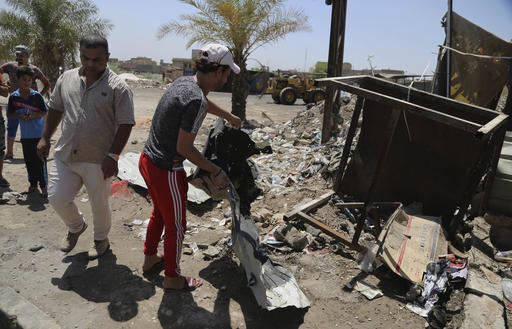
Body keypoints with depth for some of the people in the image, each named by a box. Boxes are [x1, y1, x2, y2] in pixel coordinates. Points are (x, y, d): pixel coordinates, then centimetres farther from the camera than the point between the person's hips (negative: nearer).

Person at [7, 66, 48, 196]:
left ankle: (43, 186, 5)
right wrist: (19, 116, -11)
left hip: (39, 134, -3)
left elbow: (45, 112, 2)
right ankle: (33, 183, 25)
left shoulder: (37, 96, -5)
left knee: (40, 160, -3)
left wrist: (34, 115, -16)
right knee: (29, 160, 11)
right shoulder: (13, 96, 1)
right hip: (25, 135, 3)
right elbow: (9, 113, 9)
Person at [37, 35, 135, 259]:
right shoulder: (66, 79, 6)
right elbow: (55, 109, 18)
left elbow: (125, 124, -11)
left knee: (99, 205, 9)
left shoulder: (117, 87, -10)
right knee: (57, 198, 8)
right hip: (65, 156, 5)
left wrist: (113, 156, -17)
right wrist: (45, 138, 12)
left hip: (98, 161, -4)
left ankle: (101, 240, 36)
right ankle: (76, 227, 39)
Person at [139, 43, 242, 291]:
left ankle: (149, 258, 50)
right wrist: (216, 172, -14)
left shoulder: (183, 82, 3)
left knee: (159, 213, 29)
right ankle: (172, 277, 32)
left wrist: (229, 116, 42)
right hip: (166, 171, -9)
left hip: (147, 160, 9)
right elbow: (184, 147, -23)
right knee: (176, 226, 12)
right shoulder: (196, 100, -26)